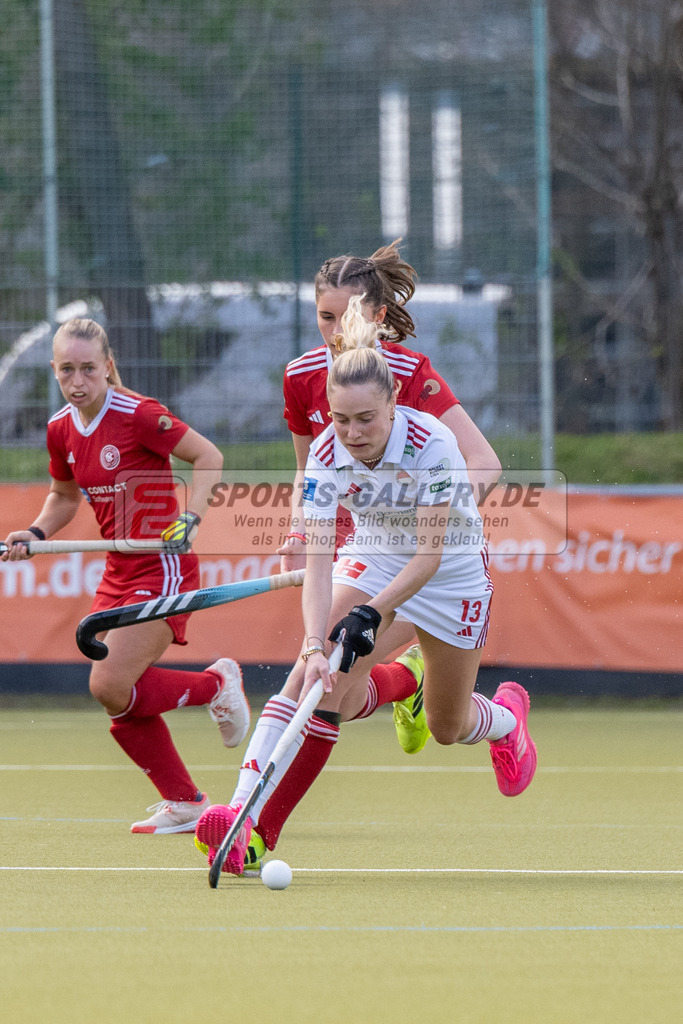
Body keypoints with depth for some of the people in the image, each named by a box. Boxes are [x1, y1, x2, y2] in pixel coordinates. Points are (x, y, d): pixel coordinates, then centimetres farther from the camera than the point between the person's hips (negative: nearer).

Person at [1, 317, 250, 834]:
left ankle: (217, 683, 8)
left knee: (110, 686, -16)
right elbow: (65, 496, 21)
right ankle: (185, 803, 17)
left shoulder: (138, 415, -17)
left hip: (163, 566, -8)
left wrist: (190, 519, -22)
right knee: (116, 697, 3)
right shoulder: (61, 430, 4)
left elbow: (208, 455, -11)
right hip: (119, 573, 8)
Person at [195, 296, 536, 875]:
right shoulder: (327, 455, -25)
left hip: (453, 570, -2)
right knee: (315, 673, -25)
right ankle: (242, 816, -34)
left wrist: (370, 615, -40)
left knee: (447, 728, 12)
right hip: (372, 557, 2)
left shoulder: (432, 445, -32)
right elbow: (318, 561, -30)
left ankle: (507, 715, 51)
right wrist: (316, 646, -44)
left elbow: (430, 553, -30)